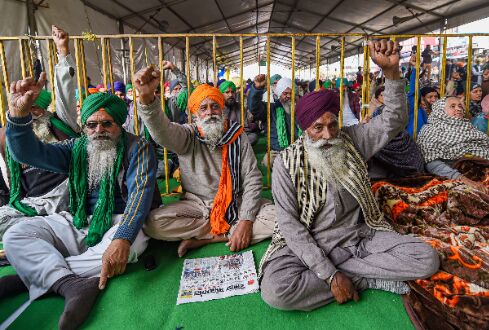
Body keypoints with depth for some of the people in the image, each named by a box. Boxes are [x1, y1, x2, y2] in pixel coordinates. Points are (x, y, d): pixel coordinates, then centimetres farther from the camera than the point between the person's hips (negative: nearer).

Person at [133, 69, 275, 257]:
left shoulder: (237, 137, -3)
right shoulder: (187, 136, -4)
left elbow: (252, 180, -7)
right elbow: (162, 131, -28)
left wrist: (246, 221, -18)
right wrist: (147, 97, -49)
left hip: (235, 204, 1)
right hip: (197, 205, 0)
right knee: (154, 223, -24)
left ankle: (202, 239, -15)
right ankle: (230, 231, -12)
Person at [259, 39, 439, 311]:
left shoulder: (351, 141, 1)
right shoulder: (288, 162, -12)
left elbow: (393, 122, -8)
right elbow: (289, 222, -15)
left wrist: (392, 71, -25)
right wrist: (330, 274, -21)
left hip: (360, 235, 3)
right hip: (309, 243, -2)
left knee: (428, 258, -13)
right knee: (275, 290, -29)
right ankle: (367, 279, -11)